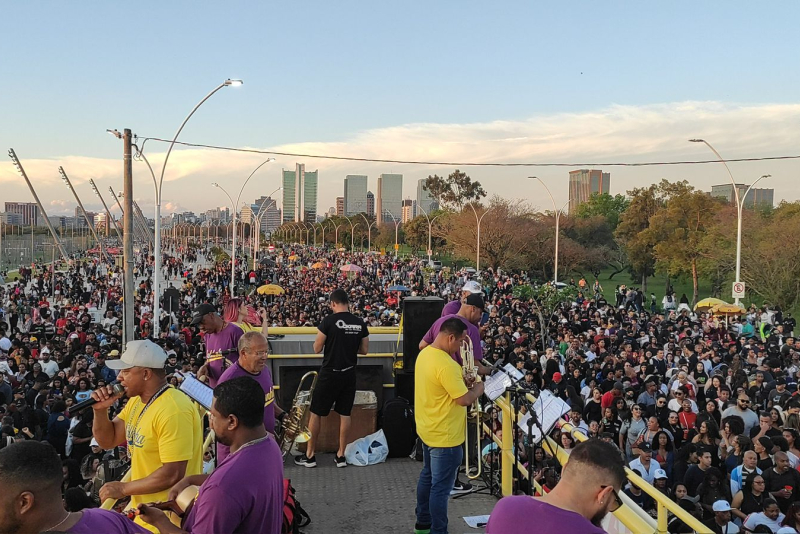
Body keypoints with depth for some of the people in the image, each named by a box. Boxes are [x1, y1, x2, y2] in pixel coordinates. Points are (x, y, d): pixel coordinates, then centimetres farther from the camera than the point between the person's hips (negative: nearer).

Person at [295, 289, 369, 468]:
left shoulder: (329, 321, -13)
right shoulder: (360, 323, 0)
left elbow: (317, 349, -8)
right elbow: (364, 350, 7)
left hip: (330, 373, -4)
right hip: (349, 374, 4)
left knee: (315, 413, 8)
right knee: (345, 414, 12)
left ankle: (309, 455, 14)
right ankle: (341, 455, 17)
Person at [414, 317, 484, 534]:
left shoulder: (425, 353, 3)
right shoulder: (446, 364, -28)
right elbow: (464, 400, -25)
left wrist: (461, 381, 7)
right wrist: (478, 388, -7)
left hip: (428, 429, 10)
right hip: (445, 435, -10)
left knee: (428, 477, 23)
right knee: (441, 487, 2)